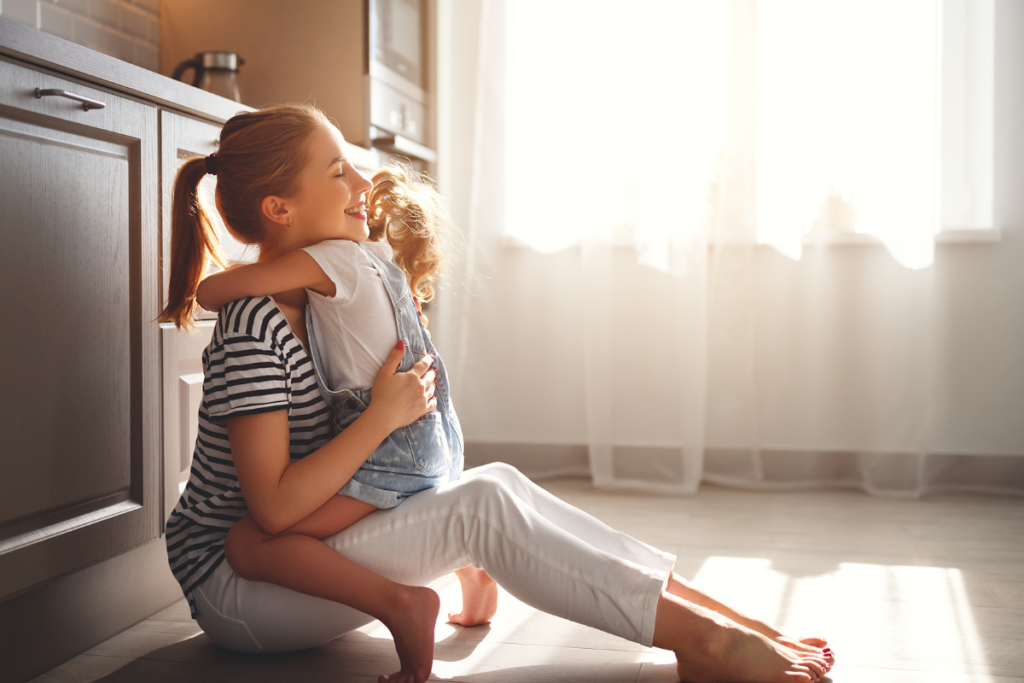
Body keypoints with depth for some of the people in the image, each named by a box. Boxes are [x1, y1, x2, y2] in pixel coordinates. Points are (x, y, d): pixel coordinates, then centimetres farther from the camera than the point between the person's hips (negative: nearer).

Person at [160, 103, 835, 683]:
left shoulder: (313, 302, 8)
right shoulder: (254, 328, -22)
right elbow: (274, 506, -25)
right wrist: (384, 415, -22)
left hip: (303, 549, 8)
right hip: (234, 588, -8)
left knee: (495, 483, -8)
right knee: (481, 504, -22)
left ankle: (720, 616, -10)